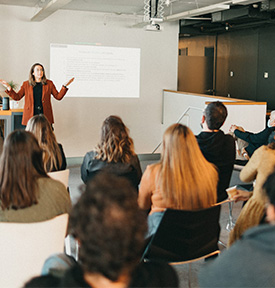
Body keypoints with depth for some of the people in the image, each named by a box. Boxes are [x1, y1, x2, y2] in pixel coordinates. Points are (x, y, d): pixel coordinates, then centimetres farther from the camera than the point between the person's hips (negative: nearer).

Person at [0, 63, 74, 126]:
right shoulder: (26, 84, 10)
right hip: (30, 116, 0)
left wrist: (65, 86, -4)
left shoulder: (49, 83, 9)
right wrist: (8, 87, -3)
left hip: (45, 116, 0)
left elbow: (58, 96, 7)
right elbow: (17, 97, 9)